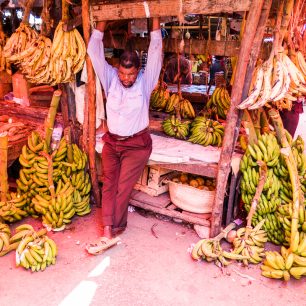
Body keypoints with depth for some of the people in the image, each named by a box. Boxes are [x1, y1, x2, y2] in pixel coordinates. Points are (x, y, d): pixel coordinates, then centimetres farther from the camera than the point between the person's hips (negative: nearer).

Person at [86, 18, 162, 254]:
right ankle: (110, 230, 3)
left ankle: (109, 232, 7)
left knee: (123, 188, -4)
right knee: (109, 186, -2)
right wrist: (101, 23, -4)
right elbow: (95, 53, -3)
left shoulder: (145, 82, -7)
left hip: (137, 145, -3)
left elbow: (155, 53, -13)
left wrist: (155, 19, -13)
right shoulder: (111, 79, 0)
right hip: (112, 142, 4)